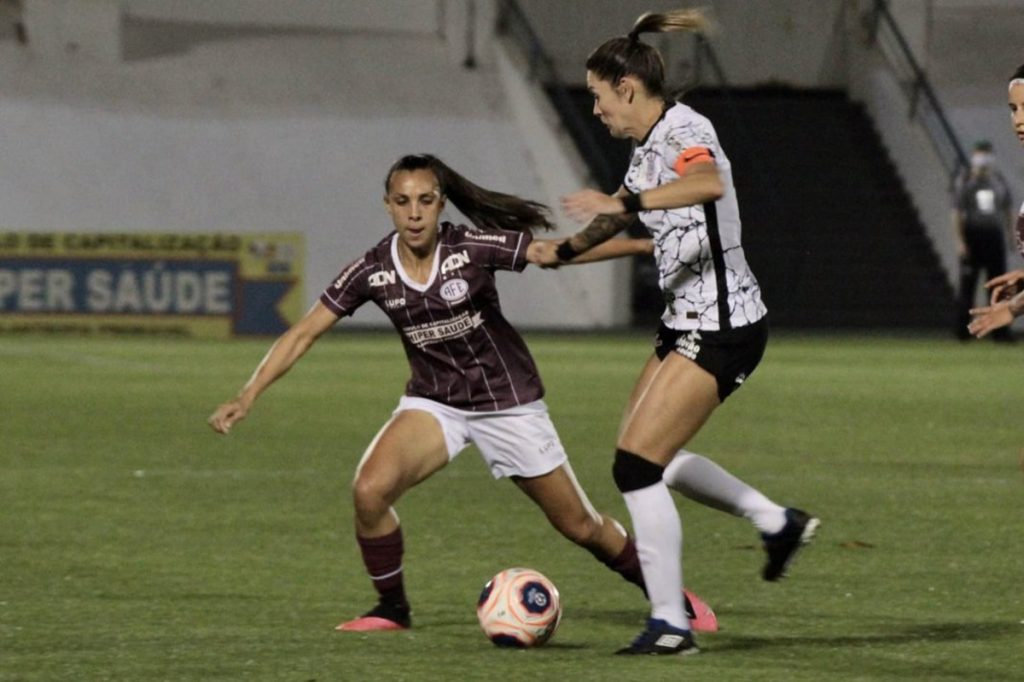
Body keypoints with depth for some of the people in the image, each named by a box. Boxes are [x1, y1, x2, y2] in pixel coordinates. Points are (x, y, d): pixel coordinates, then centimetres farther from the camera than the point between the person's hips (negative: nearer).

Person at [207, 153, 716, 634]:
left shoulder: (473, 247, -19)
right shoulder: (371, 272, -12)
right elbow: (303, 334, -8)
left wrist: (643, 244, -33)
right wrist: (247, 397, -15)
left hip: (509, 402, -2)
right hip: (434, 401, 2)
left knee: (579, 525, 5)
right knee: (369, 490, -24)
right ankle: (392, 610, -2)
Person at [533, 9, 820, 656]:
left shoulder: (683, 130, -17)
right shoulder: (649, 148, 12)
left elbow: (708, 183, -42)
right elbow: (623, 213, 34)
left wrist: (626, 202, -50)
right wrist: (564, 250, 44)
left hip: (720, 326, -10)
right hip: (688, 321, 10)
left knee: (638, 465, -12)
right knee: (652, 456, 18)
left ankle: (671, 625, -7)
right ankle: (778, 522, 28)